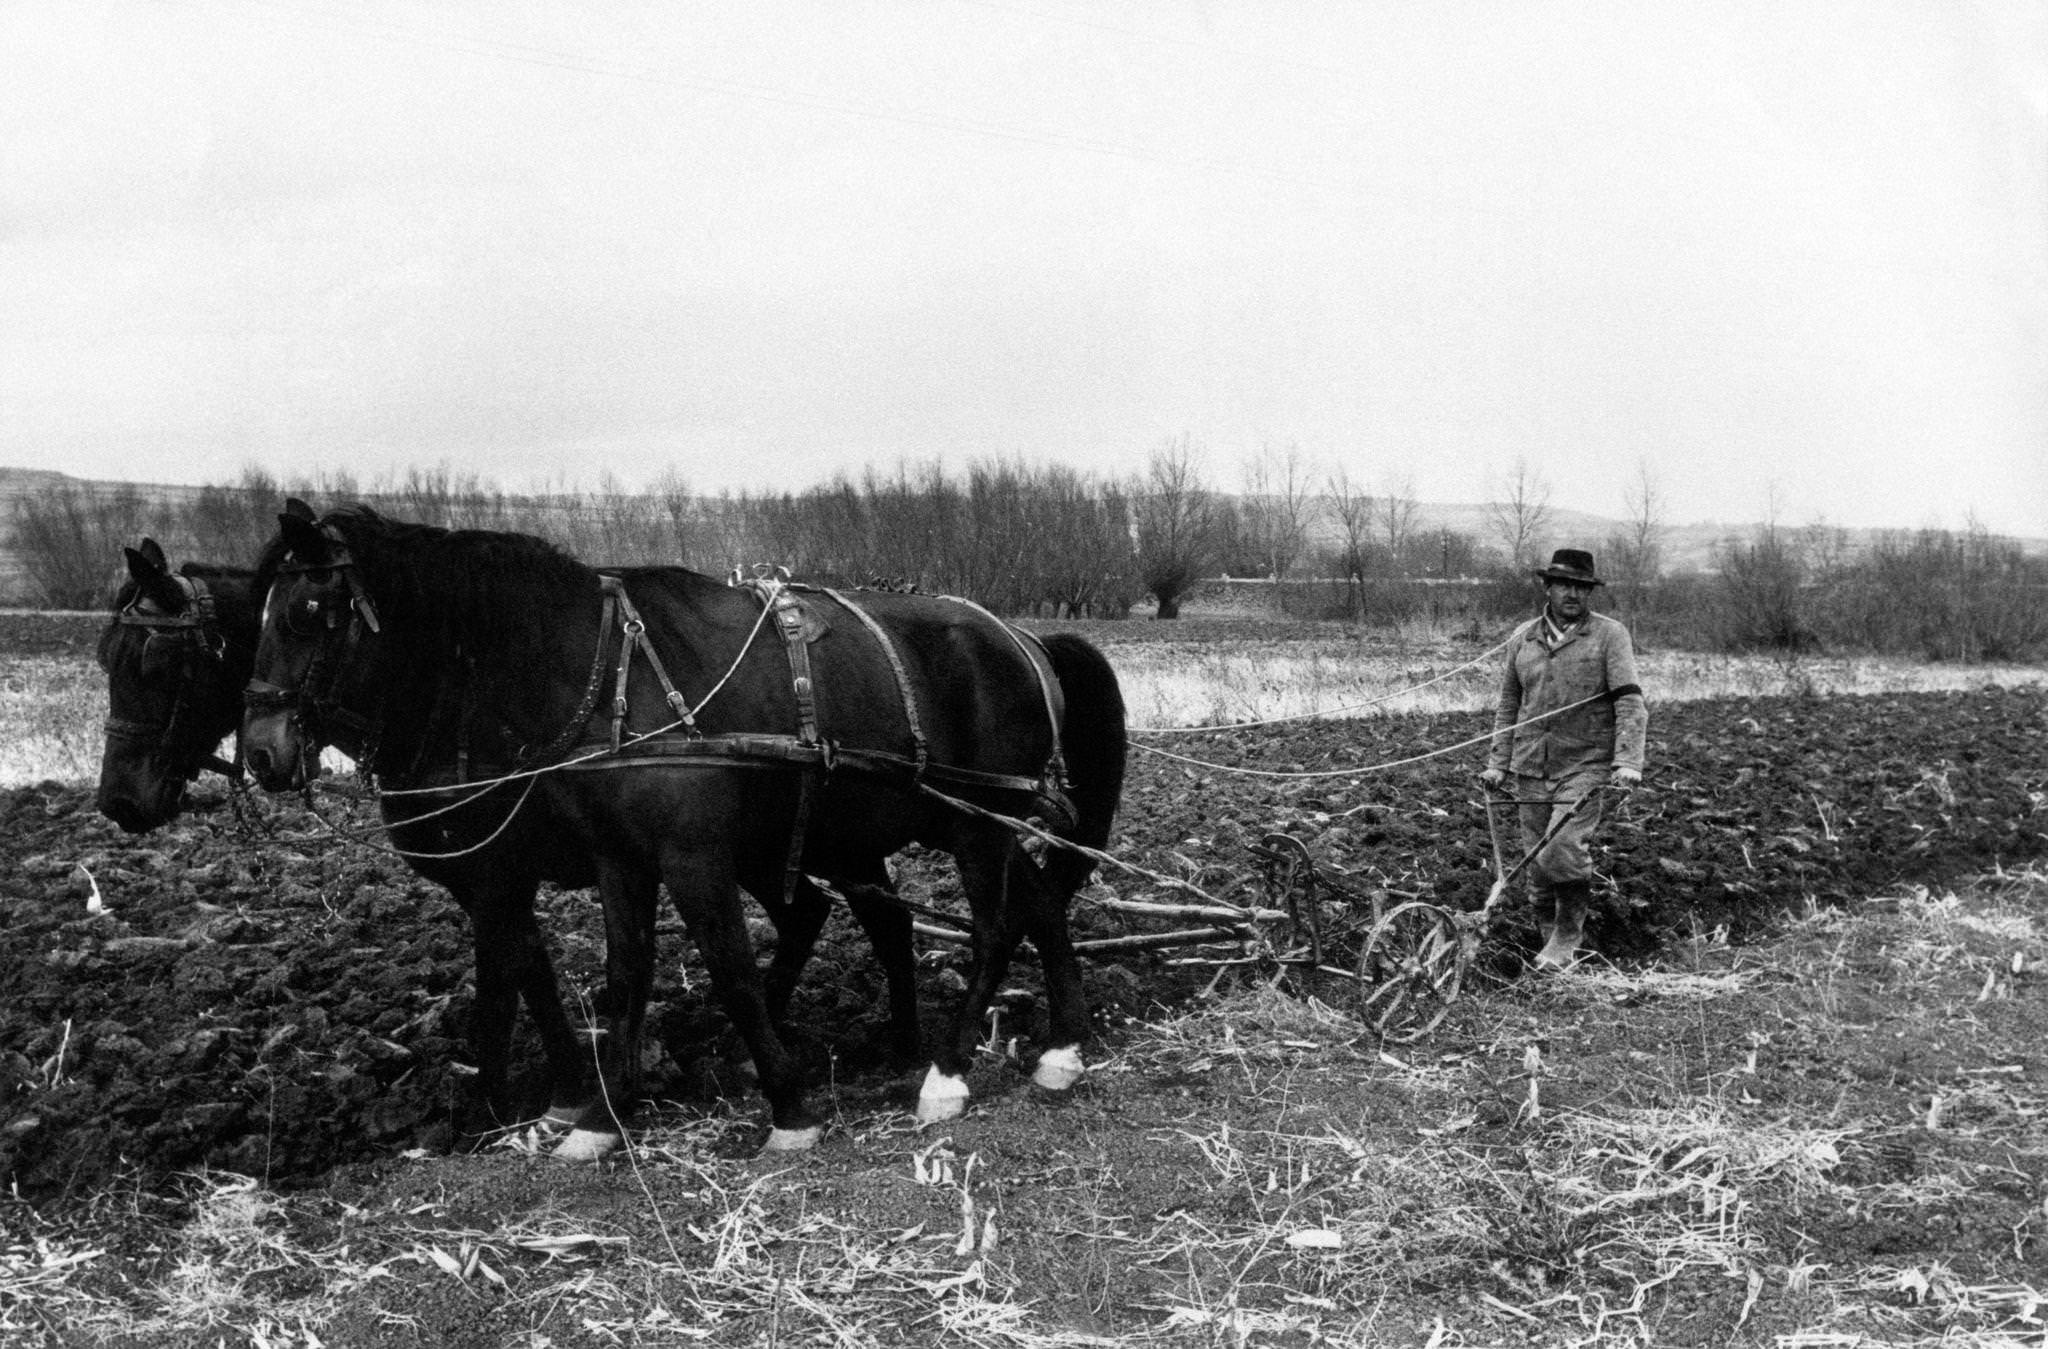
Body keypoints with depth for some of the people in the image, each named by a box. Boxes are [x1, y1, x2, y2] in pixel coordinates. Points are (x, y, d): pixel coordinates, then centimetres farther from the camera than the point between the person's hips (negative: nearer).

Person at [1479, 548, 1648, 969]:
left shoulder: (1609, 635, -2)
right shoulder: (1522, 638, 10)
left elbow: (1630, 702, -9)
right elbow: (1508, 705, 18)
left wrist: (1628, 762, -20)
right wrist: (1497, 762, 12)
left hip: (1584, 765, -4)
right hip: (1530, 768, 4)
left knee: (1562, 849, -20)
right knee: (1537, 861, 6)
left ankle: (1568, 935, -1)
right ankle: (1553, 942, 23)